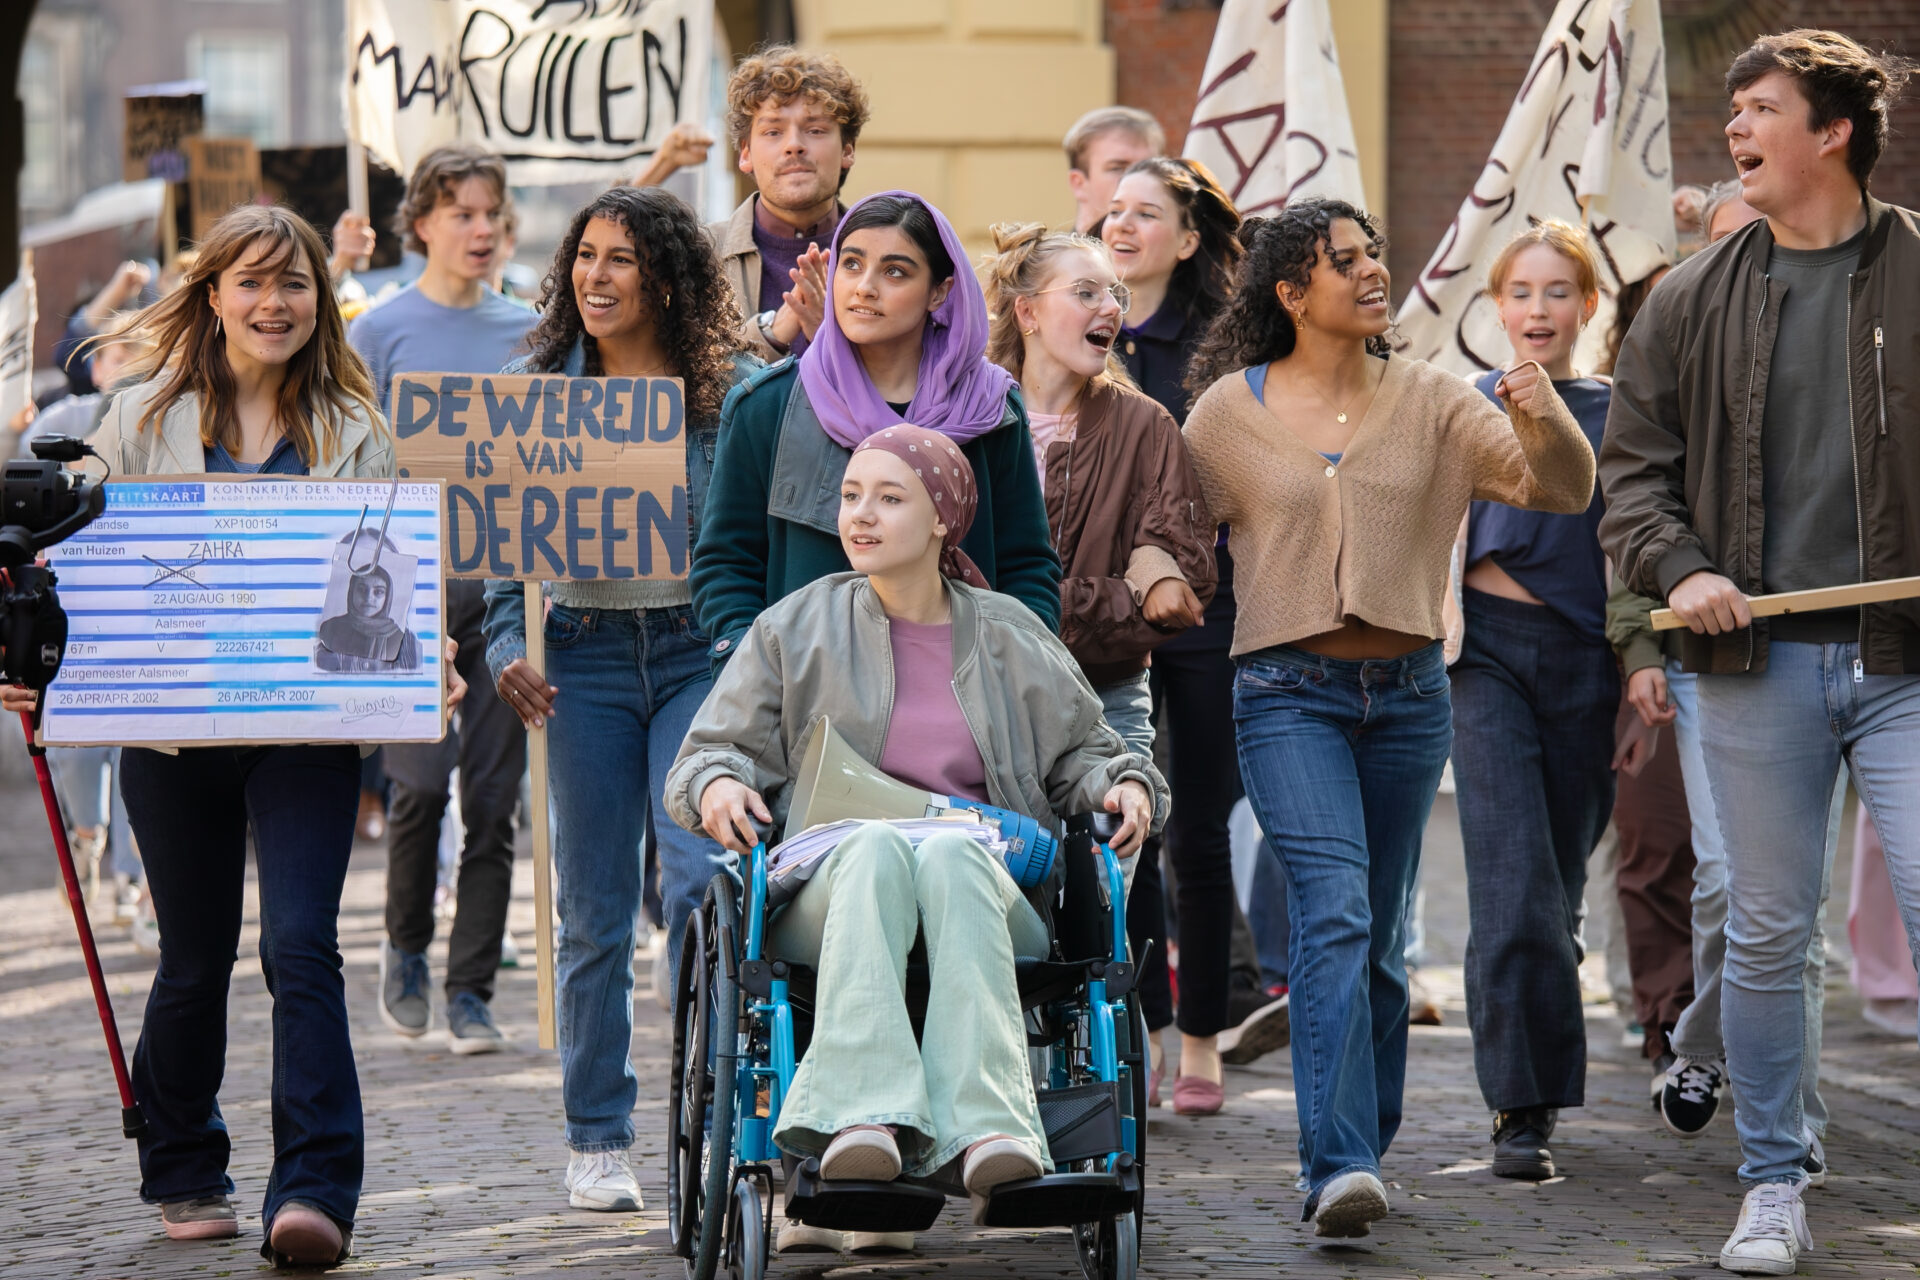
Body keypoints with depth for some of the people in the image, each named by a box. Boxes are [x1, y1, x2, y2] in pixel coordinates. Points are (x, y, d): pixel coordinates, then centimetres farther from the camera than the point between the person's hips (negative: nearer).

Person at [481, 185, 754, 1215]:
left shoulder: (729, 388, 1)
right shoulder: (535, 388, 7)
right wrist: (506, 647, -4)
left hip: (701, 652, -2)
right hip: (585, 659, 2)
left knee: (699, 880, -16)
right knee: (594, 914, 6)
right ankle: (597, 1140, 16)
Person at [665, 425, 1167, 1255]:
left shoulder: (1009, 637, 20)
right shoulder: (795, 630, 17)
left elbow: (1080, 752, 24)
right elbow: (716, 747, 15)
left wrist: (1123, 785, 1)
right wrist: (718, 784, -9)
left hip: (986, 896, 0)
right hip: (827, 896, 0)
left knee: (950, 856, -38)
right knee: (876, 846, -38)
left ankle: (986, 1130, -57)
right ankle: (864, 1120, -58)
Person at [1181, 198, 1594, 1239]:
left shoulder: (1430, 402, 5)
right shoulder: (1229, 413, 2)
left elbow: (1562, 491, -2)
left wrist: (1544, 420, -21)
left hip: (1407, 692, 3)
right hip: (1287, 692, -3)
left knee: (1380, 934, 10)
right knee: (1333, 909, -18)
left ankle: (1360, 1152, 23)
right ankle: (1340, 1166, -24)